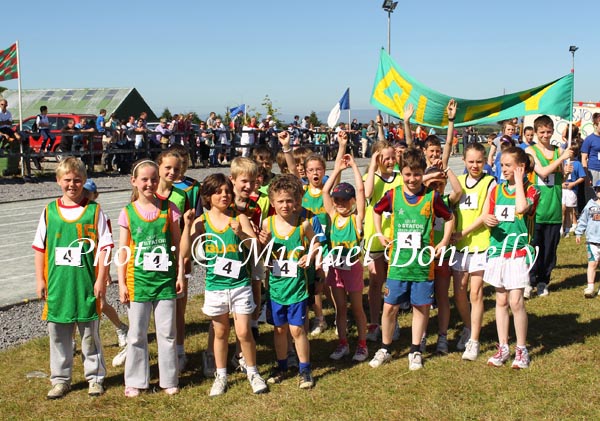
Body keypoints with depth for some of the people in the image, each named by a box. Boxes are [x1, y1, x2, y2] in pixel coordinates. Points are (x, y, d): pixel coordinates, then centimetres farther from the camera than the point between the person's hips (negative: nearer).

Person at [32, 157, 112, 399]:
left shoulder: (94, 210, -2)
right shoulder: (49, 211, 5)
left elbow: (104, 246, -3)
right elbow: (39, 247, 9)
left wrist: (101, 279, -7)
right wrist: (40, 279, 5)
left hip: (86, 284, -2)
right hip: (57, 284, 3)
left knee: (90, 333, 7)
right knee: (58, 334, 10)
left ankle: (95, 377, 20)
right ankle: (60, 379, 23)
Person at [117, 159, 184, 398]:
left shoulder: (168, 208, 0)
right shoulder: (128, 212, -1)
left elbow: (177, 244, 4)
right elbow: (123, 250, 0)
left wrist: (180, 274, 0)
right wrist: (122, 283, -3)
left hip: (165, 279, 0)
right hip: (138, 279, 0)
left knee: (167, 332, 8)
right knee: (136, 333, 8)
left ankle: (169, 380, 20)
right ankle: (135, 381, 21)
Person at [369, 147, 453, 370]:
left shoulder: (432, 197, -3)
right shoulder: (392, 195, -1)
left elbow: (450, 217, 9)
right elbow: (376, 211, 18)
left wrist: (443, 243, 3)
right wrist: (379, 234, 8)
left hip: (423, 263, 0)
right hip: (397, 262, 1)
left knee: (421, 306, 7)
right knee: (390, 306, 4)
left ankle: (415, 351, 22)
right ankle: (385, 349, 20)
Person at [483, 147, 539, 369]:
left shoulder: (530, 190, -4)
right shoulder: (496, 189, 9)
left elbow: (521, 208, -25)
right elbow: (487, 216, 10)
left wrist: (519, 181, -14)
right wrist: (487, 219, -14)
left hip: (519, 252, -4)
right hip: (497, 250, 4)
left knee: (516, 302, -7)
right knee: (501, 301, 9)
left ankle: (521, 349, 8)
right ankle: (503, 347, 18)